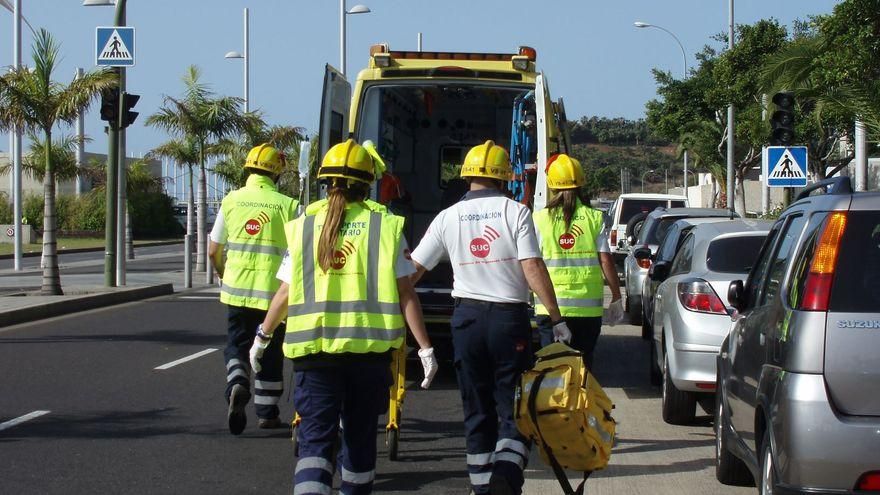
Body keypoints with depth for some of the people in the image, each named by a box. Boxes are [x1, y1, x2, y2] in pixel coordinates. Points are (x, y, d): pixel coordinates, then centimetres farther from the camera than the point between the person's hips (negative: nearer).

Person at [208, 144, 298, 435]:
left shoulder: (231, 201, 1)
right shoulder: (286, 205, -6)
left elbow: (213, 251, 5)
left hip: (236, 289, 1)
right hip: (273, 290, -1)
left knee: (237, 344, 13)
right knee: (270, 352, 12)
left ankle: (237, 385, -15)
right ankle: (267, 413, 18)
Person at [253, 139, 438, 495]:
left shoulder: (304, 227, 4)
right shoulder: (387, 227, 0)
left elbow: (285, 293, 7)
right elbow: (405, 293, -3)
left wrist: (263, 336, 22)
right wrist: (425, 347, 1)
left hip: (313, 348, 0)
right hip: (370, 348, 0)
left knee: (315, 436, -1)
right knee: (360, 433, 18)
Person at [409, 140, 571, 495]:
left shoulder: (448, 217, 3)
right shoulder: (515, 212, -4)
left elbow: (413, 270, 4)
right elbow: (533, 268, -11)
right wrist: (556, 319, -8)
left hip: (467, 317, 2)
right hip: (509, 318, -2)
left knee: (477, 413, 12)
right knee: (514, 411, 0)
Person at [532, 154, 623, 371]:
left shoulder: (540, 218, -3)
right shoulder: (594, 218, -1)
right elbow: (606, 260, -2)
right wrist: (616, 297, 6)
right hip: (588, 307, 1)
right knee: (583, 366, 10)